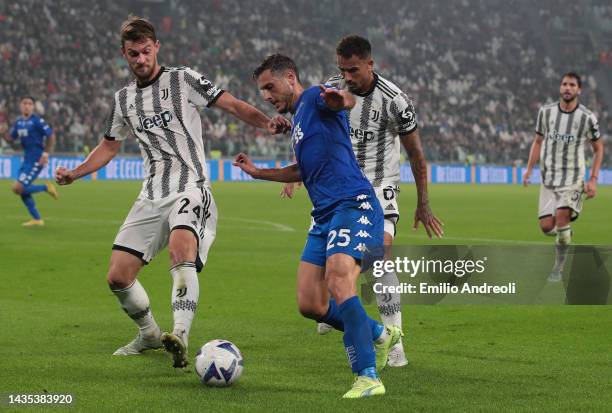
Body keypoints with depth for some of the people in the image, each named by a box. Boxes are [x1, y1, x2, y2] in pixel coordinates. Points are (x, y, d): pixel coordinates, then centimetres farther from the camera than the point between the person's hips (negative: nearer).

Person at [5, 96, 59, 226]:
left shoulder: (37, 121, -13)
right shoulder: (18, 122, 8)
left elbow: (51, 136, -11)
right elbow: (11, 138, 15)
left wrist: (46, 153, -18)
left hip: (37, 160, -8)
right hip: (26, 160, 8)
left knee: (18, 188, -15)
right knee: (22, 190, 7)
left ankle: (46, 188, 3)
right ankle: (37, 219, 17)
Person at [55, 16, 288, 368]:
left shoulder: (183, 80, 0)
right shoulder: (124, 98, 16)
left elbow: (233, 105, -5)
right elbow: (110, 146, 29)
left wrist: (266, 122, -23)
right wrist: (74, 173, 15)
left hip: (190, 189, -6)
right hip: (152, 197, 6)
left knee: (182, 250, -35)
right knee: (118, 277, 0)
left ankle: (180, 337, -48)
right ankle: (149, 334, 26)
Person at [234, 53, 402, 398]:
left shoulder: (315, 98, -1)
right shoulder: (298, 119, 26)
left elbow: (342, 100, -27)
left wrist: (341, 99, -51)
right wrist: (258, 172, 42)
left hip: (353, 205, -10)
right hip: (325, 215, 10)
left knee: (339, 283, -28)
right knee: (310, 305, 2)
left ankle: (368, 377, -28)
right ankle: (380, 336, 24)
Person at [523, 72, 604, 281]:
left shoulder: (587, 117, -5)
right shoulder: (546, 111, 3)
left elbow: (598, 148, 5)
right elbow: (538, 141, 14)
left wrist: (593, 179, -2)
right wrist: (529, 168, 4)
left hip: (573, 178, -3)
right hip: (549, 177, 3)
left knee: (562, 217, -22)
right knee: (546, 226, -6)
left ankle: (558, 268, -7)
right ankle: (565, 234, 32)